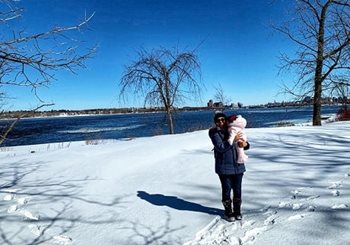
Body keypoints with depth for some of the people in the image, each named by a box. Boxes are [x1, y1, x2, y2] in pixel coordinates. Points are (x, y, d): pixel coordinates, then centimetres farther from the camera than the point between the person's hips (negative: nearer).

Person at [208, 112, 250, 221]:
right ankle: (228, 212, 25)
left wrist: (245, 144, -11)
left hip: (238, 166, 4)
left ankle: (237, 211, 30)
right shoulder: (214, 133, -6)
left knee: (237, 189, 11)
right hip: (224, 167, -3)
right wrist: (234, 140, -20)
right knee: (226, 189, 6)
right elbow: (220, 147, -21)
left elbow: (246, 145, 12)